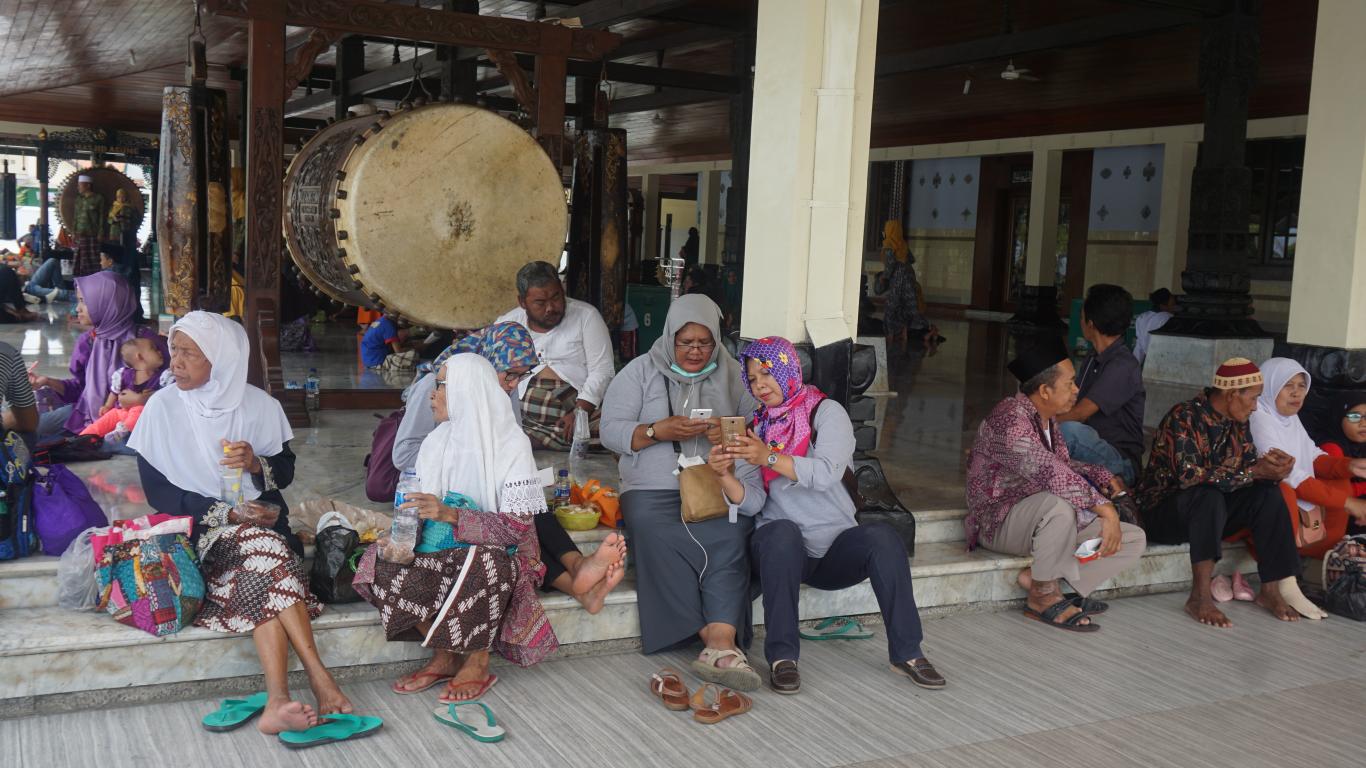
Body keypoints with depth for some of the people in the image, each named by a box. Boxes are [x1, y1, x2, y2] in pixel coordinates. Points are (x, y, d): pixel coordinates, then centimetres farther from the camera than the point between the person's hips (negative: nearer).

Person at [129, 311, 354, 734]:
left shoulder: (258, 404, 5)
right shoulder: (163, 407, 0)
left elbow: (285, 471, 11)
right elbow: (157, 492, -3)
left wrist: (256, 463, -13)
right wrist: (227, 513, -14)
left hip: (259, 521, 2)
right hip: (200, 532, -2)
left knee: (262, 580, -32)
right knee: (265, 547, -32)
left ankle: (278, 701, -38)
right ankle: (321, 681, -38)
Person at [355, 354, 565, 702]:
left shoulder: (511, 445, -9)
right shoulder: (435, 442, 9)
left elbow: (518, 527, -17)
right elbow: (419, 510, 10)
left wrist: (451, 515, -28)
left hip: (498, 554, -5)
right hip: (441, 553, 6)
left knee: (481, 563, -39)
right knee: (384, 565, -22)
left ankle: (478, 663, -15)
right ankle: (445, 656, -7)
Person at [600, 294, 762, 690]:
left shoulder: (732, 375, 17)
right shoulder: (640, 372, 11)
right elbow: (611, 431, 4)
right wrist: (658, 431, -12)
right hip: (653, 489, -1)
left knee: (729, 538, -32)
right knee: (661, 539, -33)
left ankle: (721, 647, -40)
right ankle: (721, 642, -27)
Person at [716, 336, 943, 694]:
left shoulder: (826, 412, 0)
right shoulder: (758, 428, 11)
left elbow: (827, 473, -19)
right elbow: (752, 502, -1)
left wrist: (768, 457, -29)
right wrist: (725, 475, -20)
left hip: (835, 548, -1)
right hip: (781, 550, 1)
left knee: (882, 536, -30)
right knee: (782, 531, -33)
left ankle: (907, 651, -19)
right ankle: (781, 656, -29)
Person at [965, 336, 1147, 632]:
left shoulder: (1047, 419, 9)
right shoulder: (1010, 419, -23)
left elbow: (1063, 463, 24)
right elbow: (1051, 473, -35)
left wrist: (1102, 477, 6)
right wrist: (1106, 510, -35)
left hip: (1042, 519, 9)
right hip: (999, 522, -9)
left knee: (1134, 539, -3)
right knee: (1058, 504, -41)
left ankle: (1037, 578, -7)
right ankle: (1044, 596, -19)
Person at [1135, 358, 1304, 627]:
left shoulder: (1237, 423, 4)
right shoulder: (1184, 417, -21)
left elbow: (1248, 464, 5)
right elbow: (1190, 476, -31)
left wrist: (1271, 467, -19)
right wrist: (1254, 472, -30)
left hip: (1207, 513, 7)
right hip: (1162, 512, -7)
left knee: (1268, 494, -13)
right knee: (1210, 496, -36)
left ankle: (1271, 590, -11)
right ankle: (1200, 597, -35)